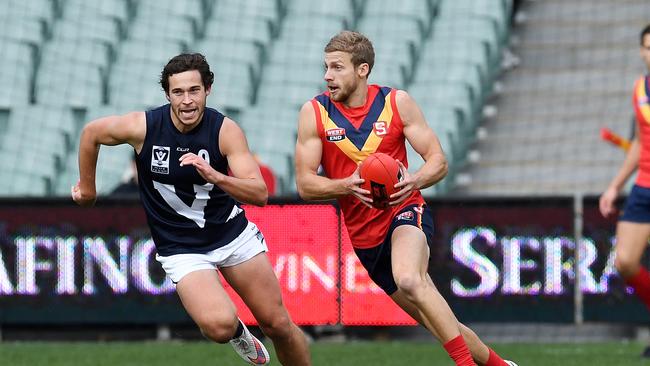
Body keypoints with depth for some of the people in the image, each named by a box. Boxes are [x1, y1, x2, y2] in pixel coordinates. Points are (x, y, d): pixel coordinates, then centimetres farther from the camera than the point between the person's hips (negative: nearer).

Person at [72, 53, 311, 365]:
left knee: (278, 325, 3)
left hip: (233, 232, 2)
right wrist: (87, 188, 16)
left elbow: (259, 193, -21)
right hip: (181, 249, -2)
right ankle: (237, 332, 12)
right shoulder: (142, 126, -16)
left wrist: (215, 176, -39)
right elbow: (91, 133, 4)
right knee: (219, 325, -25)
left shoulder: (225, 130, -15)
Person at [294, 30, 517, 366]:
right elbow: (304, 184, -6)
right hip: (363, 235, 3)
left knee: (408, 280, -36)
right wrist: (347, 186, -25)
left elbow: (438, 161, -1)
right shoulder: (314, 113, -3)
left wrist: (415, 180, -24)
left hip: (405, 212, -3)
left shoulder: (397, 102, -4)